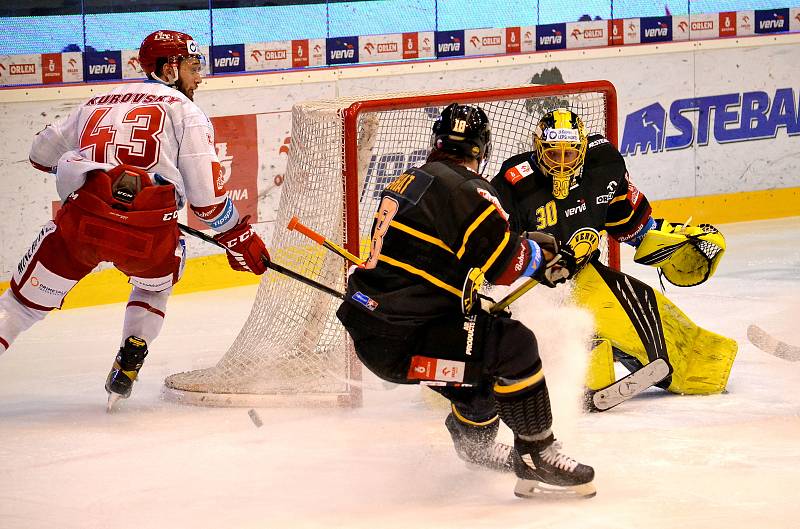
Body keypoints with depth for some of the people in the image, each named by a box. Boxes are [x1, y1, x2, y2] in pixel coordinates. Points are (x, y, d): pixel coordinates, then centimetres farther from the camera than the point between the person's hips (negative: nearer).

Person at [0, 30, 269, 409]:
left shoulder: (99, 103, 25)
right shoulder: (184, 111, 12)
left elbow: (42, 153, 32)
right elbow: (205, 192, 4)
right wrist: (240, 239, 16)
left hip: (80, 221, 2)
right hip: (148, 235, -2)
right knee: (156, 279, 32)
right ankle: (126, 370, 22)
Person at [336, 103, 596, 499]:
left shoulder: (411, 181, 14)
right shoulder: (464, 190, -14)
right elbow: (505, 260, -14)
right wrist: (542, 254, 7)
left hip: (371, 320, 10)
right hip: (395, 342, -10)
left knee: (484, 347, 28)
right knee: (513, 345, -13)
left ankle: (474, 441, 47)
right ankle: (535, 458, -9)